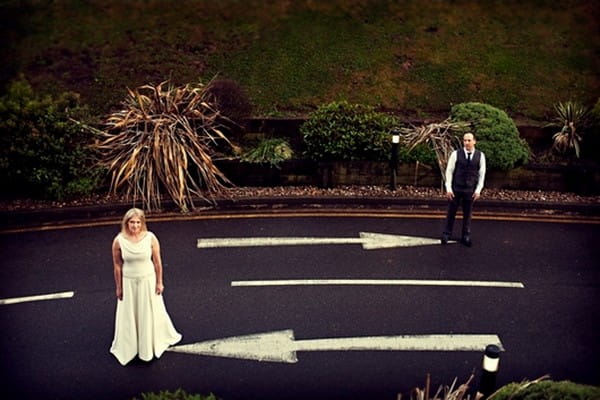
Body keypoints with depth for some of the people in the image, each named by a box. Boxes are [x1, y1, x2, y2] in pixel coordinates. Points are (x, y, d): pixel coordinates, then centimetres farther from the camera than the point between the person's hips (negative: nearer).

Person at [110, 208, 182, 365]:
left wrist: (159, 282, -1)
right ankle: (128, 348, 39)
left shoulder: (151, 238, -17)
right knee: (129, 315, 16)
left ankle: (157, 341, 44)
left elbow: (157, 262, -6)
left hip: (148, 281, 0)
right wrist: (118, 287, 0)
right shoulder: (119, 241, -17)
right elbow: (117, 266, -6)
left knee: (151, 312, 18)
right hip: (129, 283, 0)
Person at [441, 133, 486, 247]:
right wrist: (448, 188, -8)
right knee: (451, 212, 9)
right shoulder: (456, 154, -7)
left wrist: (478, 190, -2)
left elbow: (482, 174, 4)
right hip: (455, 189, -1)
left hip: (470, 190, 1)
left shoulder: (480, 156, -1)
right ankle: (447, 234, 23)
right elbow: (449, 171, -4)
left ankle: (466, 237, 24)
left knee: (467, 214, 11)